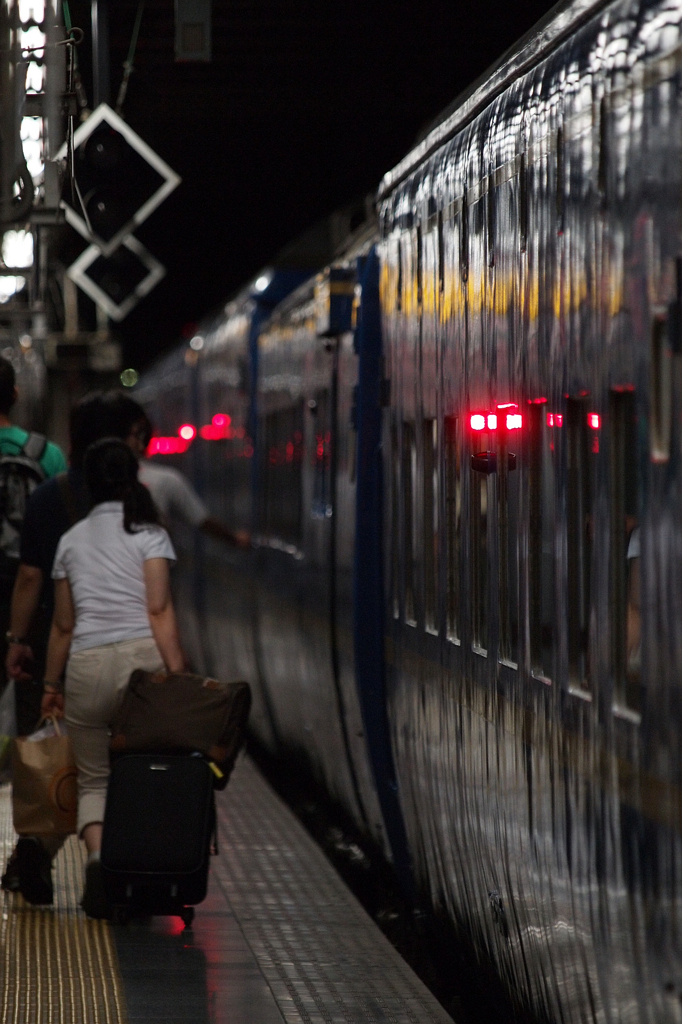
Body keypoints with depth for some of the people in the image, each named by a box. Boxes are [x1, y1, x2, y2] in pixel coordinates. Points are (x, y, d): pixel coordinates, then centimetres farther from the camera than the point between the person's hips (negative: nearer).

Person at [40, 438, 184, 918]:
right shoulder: (149, 535, 4)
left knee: (93, 778, 8)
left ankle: (97, 853, -19)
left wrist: (52, 686, 29)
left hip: (87, 663, 2)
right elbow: (159, 610, -7)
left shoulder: (72, 540, 16)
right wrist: (179, 677, -9)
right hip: (141, 656, -2)